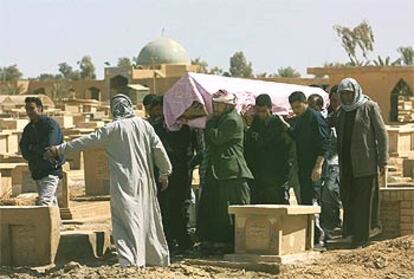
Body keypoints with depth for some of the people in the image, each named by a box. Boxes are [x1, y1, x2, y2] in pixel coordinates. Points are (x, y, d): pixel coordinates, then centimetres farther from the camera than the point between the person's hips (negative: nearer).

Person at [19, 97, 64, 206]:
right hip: (37, 173, 8)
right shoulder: (28, 128, 12)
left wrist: (32, 148, -3)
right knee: (52, 203, 13)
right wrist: (38, 150, -12)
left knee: (44, 203, -20)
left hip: (51, 171, -8)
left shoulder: (50, 124, -9)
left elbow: (49, 148, -19)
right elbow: (25, 152, 5)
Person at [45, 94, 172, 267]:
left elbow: (87, 141, -9)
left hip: (123, 184, -4)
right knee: (147, 218, 17)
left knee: (125, 220, -8)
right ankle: (158, 257, 27)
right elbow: (159, 150, 6)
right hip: (144, 181, 4)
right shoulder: (144, 125, 4)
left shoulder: (113, 129, -7)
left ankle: (128, 261, -23)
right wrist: (165, 173, 18)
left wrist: (59, 149, -6)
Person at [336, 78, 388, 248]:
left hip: (366, 163, -5)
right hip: (347, 163, 5)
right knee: (347, 197, 5)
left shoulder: (369, 107, -3)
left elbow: (382, 134, -5)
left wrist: (383, 160, -10)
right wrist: (340, 160, 7)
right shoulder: (342, 111, 13)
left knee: (363, 199, -3)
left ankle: (361, 237, 2)